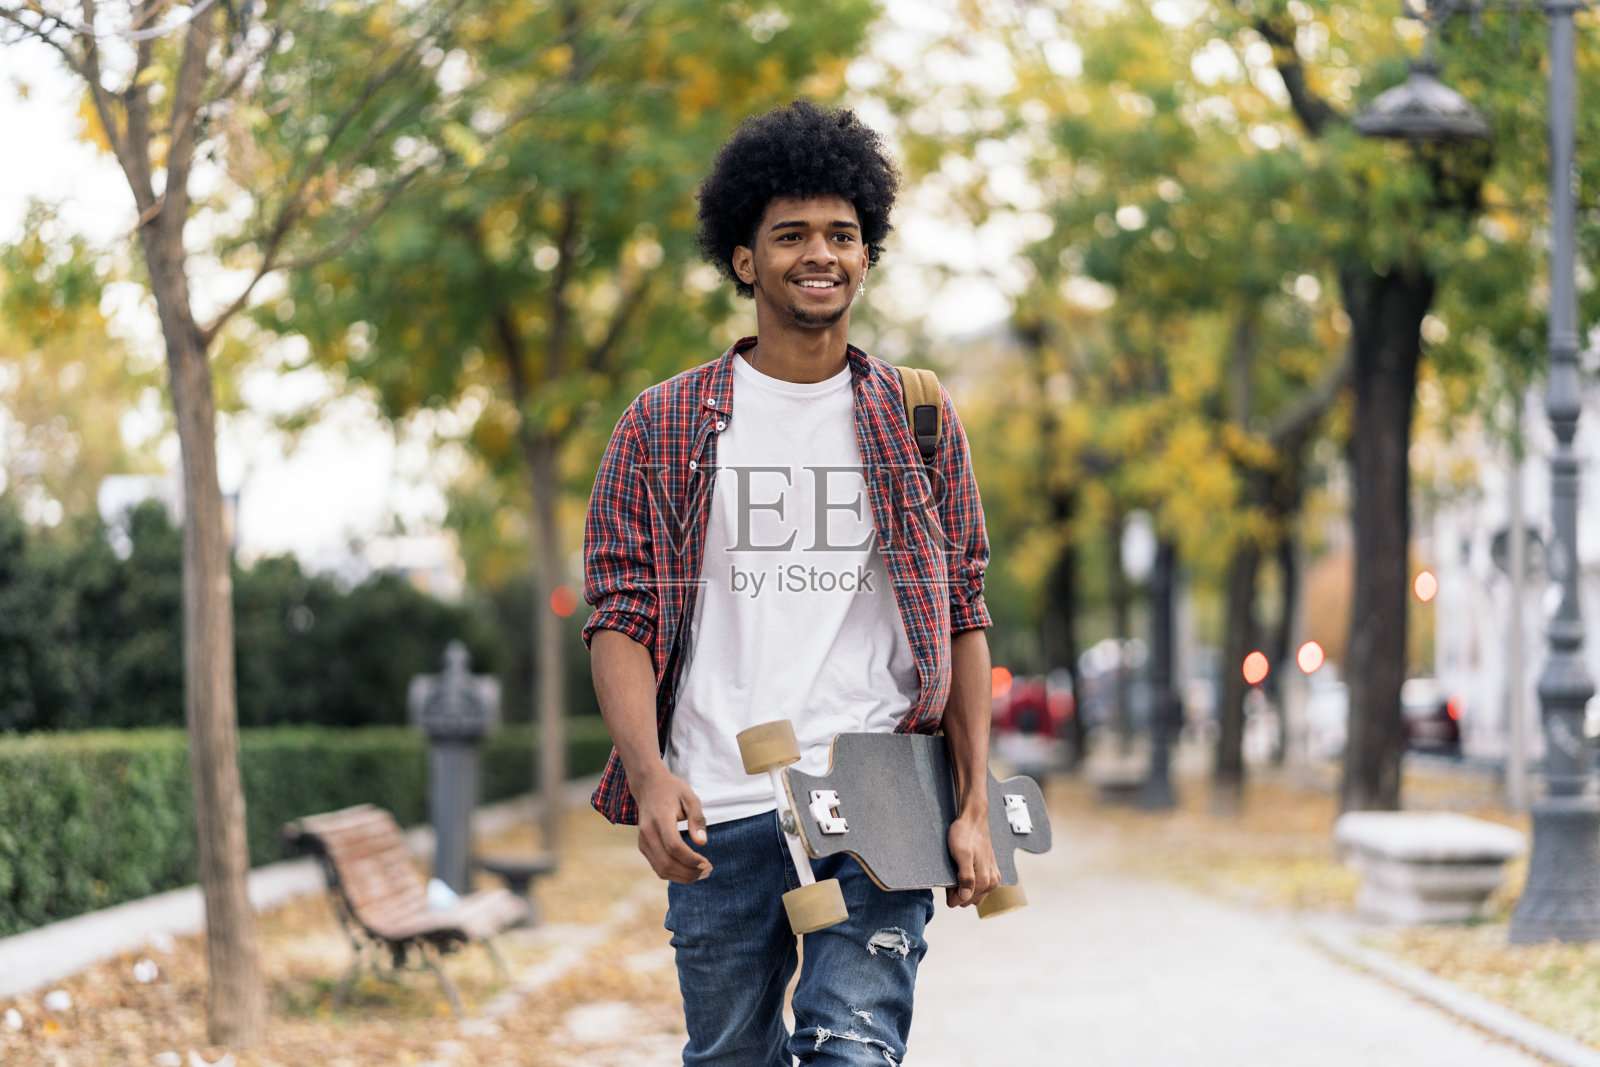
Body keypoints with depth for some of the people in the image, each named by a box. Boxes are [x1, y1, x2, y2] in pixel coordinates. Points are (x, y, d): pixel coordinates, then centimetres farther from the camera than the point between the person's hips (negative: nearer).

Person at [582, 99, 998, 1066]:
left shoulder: (920, 421, 10)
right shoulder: (664, 427, 7)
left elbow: (963, 618, 10)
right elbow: (621, 618, 2)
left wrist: (976, 807, 1)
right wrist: (650, 775, -14)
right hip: (716, 814, 1)